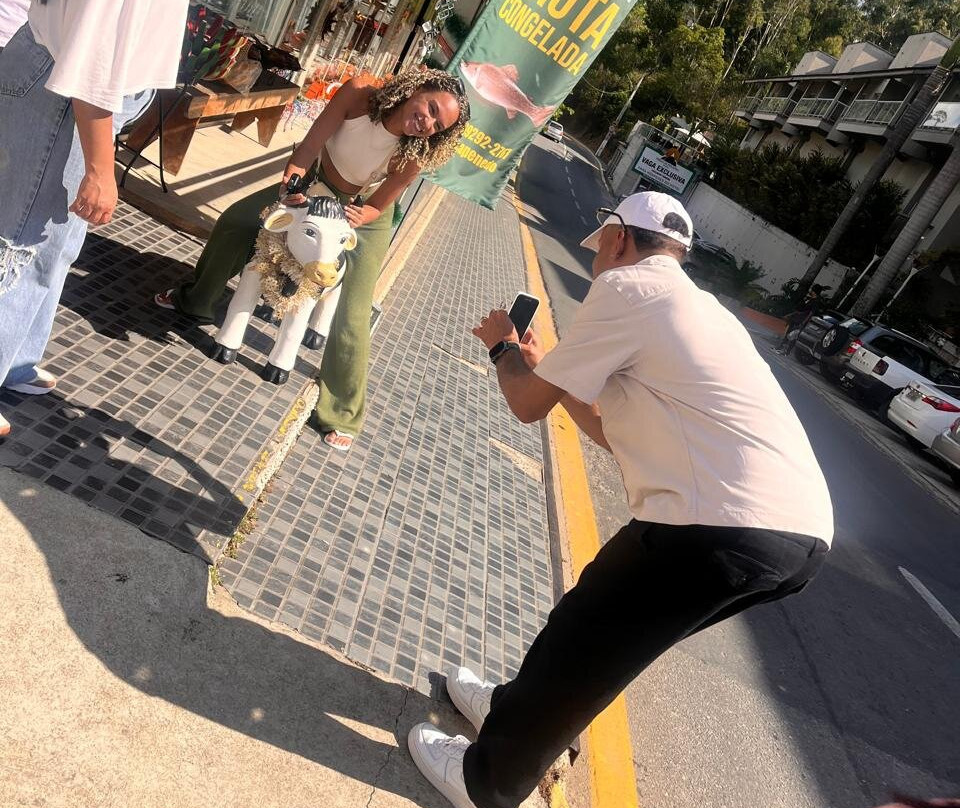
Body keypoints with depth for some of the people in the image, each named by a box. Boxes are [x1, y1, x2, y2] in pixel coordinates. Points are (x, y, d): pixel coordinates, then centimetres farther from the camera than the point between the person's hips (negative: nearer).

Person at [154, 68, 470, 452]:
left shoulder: (413, 155, -31)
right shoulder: (359, 94, -28)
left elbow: (377, 207, -20)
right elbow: (310, 144, -25)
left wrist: (354, 215, -38)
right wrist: (292, 182, -39)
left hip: (364, 215, -4)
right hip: (317, 184, 4)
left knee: (350, 318, -14)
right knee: (236, 219, 7)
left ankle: (342, 416, 1)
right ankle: (196, 300, 34)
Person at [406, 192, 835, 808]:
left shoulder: (627, 287, -2)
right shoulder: (698, 307, 25)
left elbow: (529, 404, 2)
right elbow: (617, 433, 28)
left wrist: (503, 348, 22)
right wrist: (546, 367, 33)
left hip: (726, 527, -9)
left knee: (574, 647, 10)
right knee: (601, 639, 26)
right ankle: (523, 711, 48)